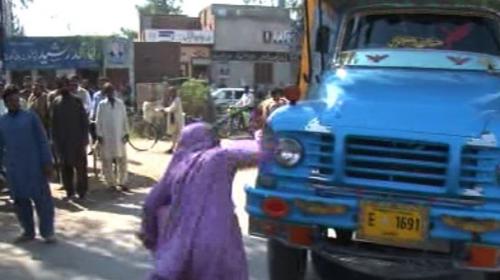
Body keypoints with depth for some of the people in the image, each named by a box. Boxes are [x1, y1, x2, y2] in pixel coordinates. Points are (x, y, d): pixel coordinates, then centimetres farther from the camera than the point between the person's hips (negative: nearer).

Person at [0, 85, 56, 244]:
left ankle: (47, 232, 12)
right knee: (20, 200, 10)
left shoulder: (30, 116, -2)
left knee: (42, 198, 1)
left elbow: (42, 140, -3)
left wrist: (47, 162, -7)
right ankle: (28, 232, 24)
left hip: (34, 166, -3)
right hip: (14, 169, 3)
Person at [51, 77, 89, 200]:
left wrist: (84, 138, -10)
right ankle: (69, 191, 17)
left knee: (80, 167, 2)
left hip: (77, 139, -3)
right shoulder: (56, 102, 6)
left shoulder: (76, 101, -3)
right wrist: (54, 138, 2)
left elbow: (84, 120, -5)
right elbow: (54, 122, 8)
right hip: (62, 140, 3)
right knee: (65, 167, 7)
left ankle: (82, 191, 12)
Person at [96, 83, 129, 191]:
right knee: (107, 161, 4)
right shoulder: (102, 105, -1)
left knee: (122, 160, 5)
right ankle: (111, 183, 15)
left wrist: (126, 133, 2)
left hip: (119, 136, 1)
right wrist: (99, 135, -6)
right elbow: (98, 121, -1)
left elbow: (124, 119, 5)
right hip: (106, 136, -1)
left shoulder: (120, 103, 2)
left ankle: (122, 182, 15)